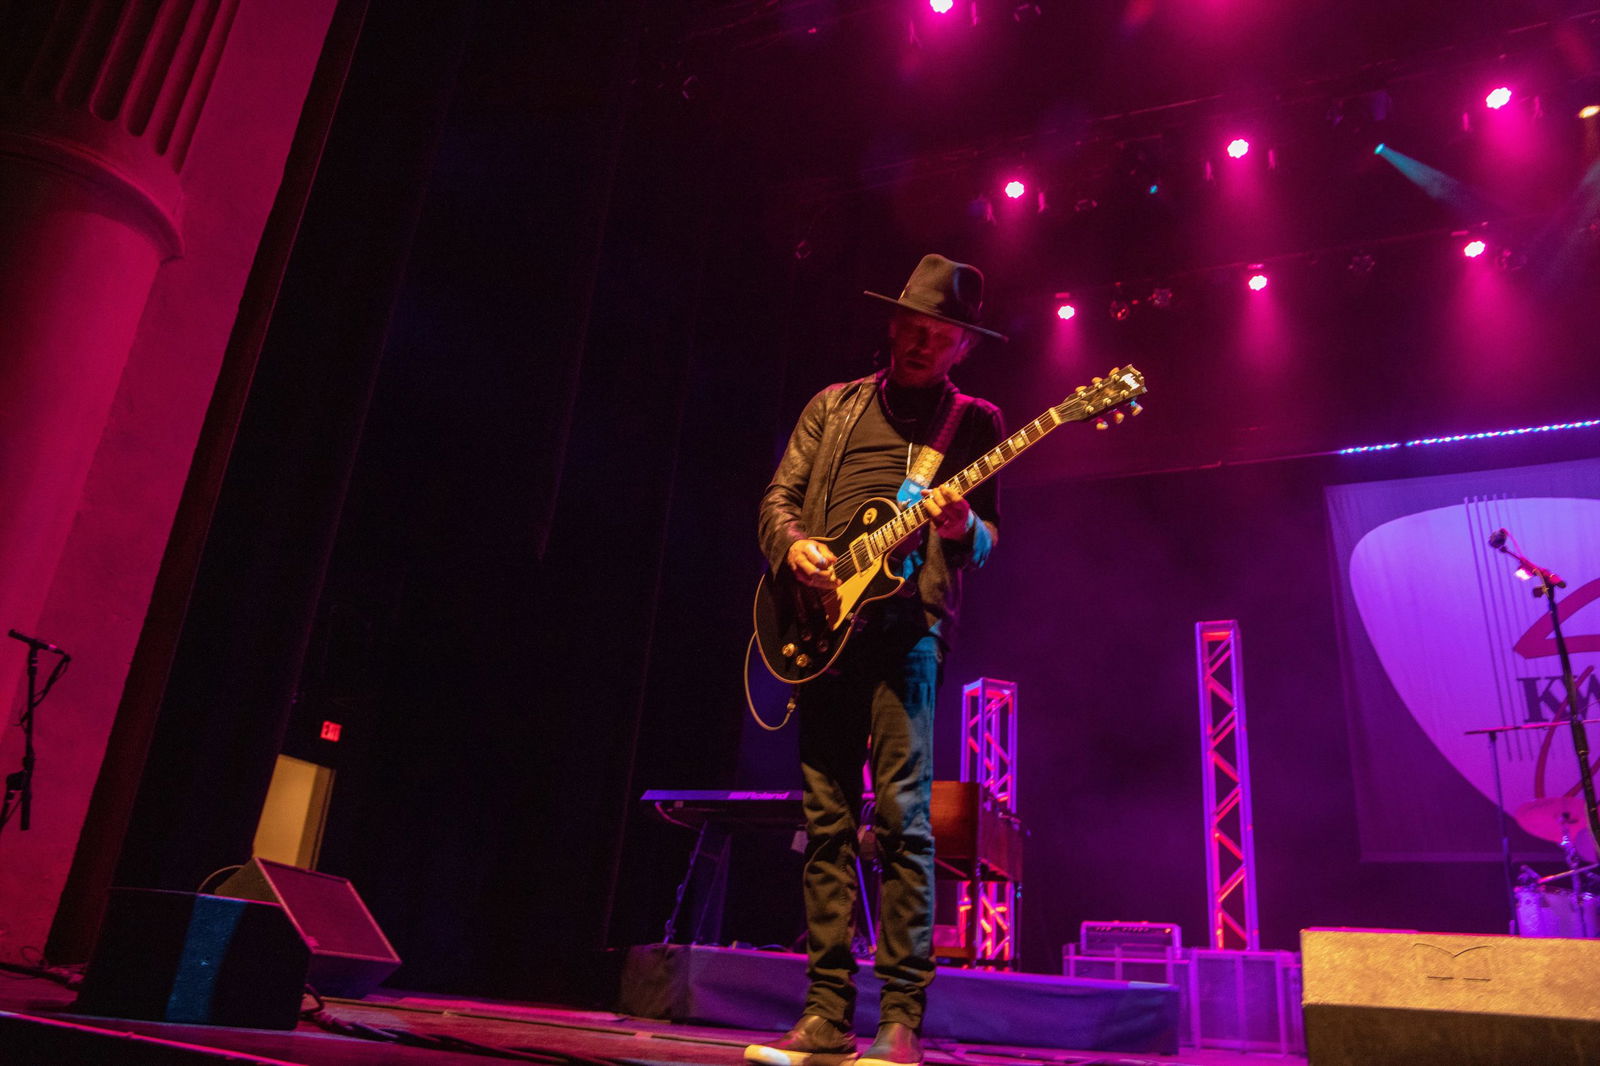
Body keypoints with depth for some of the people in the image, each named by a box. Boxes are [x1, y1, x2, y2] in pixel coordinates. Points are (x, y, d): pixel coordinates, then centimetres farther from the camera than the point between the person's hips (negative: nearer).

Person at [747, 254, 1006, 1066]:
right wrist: (793, 544, -7)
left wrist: (961, 528, -18)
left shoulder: (974, 422, 13)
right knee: (827, 822, 2)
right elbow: (779, 496, 15)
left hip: (907, 624, -3)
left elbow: (987, 538, 6)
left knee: (902, 816, -10)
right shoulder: (833, 406, 19)